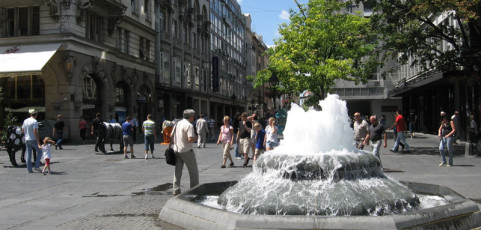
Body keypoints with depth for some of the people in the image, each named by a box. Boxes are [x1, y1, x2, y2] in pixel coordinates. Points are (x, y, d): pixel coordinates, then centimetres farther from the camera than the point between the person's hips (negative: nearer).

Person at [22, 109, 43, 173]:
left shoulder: (25, 121, 8)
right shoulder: (34, 121, -13)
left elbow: (23, 130, 13)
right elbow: (35, 132, -19)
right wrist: (38, 142, -20)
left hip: (27, 139, 6)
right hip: (33, 139, -6)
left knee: (28, 154, 8)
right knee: (39, 151, 10)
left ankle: (29, 169, 8)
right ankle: (36, 166, 1)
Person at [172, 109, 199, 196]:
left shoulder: (177, 124, 11)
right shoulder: (189, 125, -14)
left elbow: (172, 136, 15)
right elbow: (190, 139, -23)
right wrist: (195, 138, -4)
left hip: (176, 150, 7)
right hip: (186, 151, -7)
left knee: (178, 171, 10)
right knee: (194, 171, 7)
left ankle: (176, 190, 7)